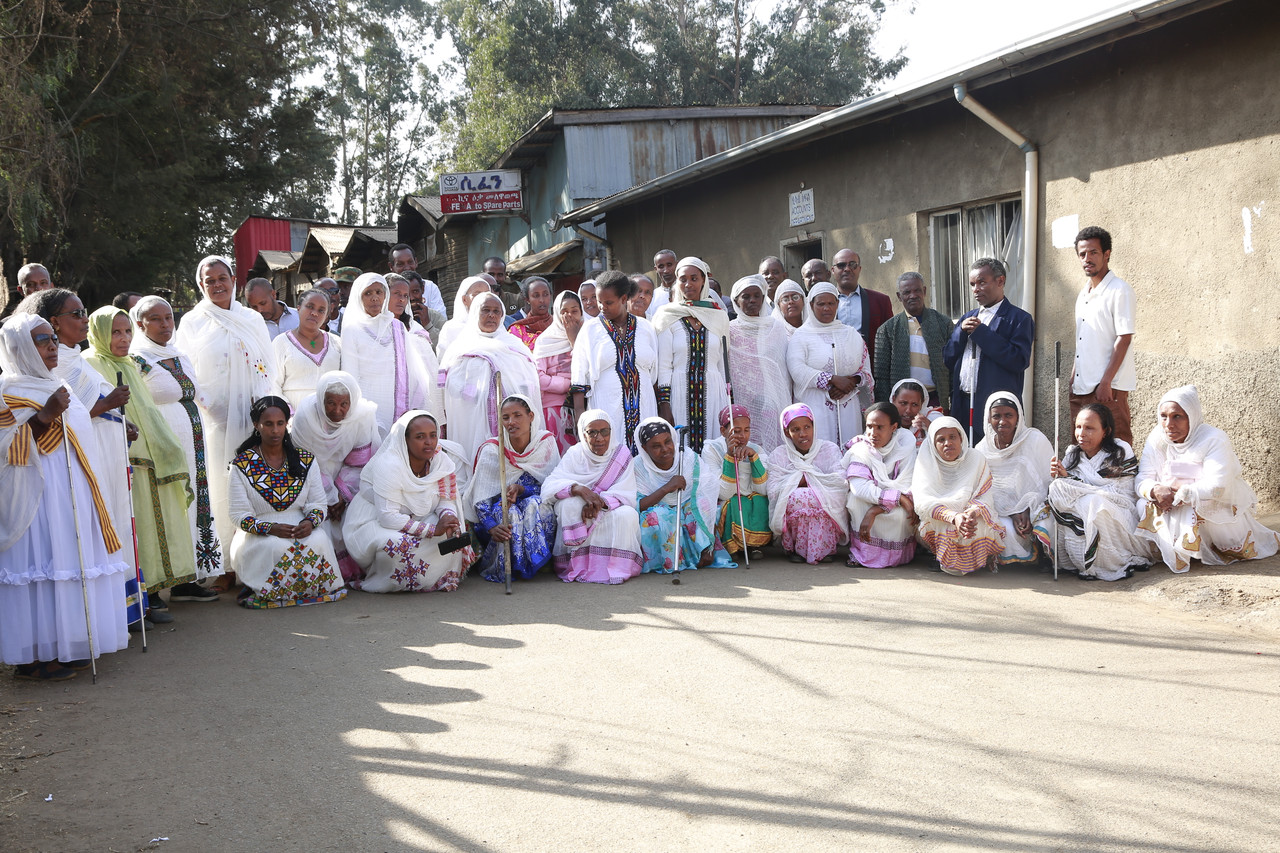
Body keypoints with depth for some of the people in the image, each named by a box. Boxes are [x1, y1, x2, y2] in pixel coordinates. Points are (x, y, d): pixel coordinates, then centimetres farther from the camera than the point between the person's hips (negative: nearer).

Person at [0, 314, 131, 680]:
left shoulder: (52, 386, 18)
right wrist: (46, 416, -26)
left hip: (71, 492, 9)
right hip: (36, 495, -9)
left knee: (73, 563, 10)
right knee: (41, 563, -8)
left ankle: (66, 646, 17)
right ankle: (36, 656, -2)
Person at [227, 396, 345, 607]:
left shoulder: (305, 460, 7)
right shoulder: (242, 465, -2)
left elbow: (318, 503, 5)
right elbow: (239, 516, -6)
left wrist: (309, 522, -19)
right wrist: (271, 528, -24)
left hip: (301, 528, 2)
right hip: (258, 535, -2)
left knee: (318, 541, -31)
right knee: (278, 547, -35)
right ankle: (265, 593, -10)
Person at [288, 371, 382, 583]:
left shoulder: (364, 415, -19)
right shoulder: (305, 414, -25)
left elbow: (358, 463, -7)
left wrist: (343, 496, -12)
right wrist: (330, 497, -14)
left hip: (343, 477, 2)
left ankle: (350, 574, -1)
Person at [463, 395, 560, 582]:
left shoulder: (545, 443, -5)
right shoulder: (491, 450, -11)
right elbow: (480, 499, -15)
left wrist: (521, 490, -27)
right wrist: (492, 527, -35)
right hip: (497, 515, -1)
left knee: (534, 504, -33)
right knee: (510, 511, -35)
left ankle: (534, 562, -20)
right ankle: (501, 568, -17)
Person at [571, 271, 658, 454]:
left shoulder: (646, 328, 10)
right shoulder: (590, 329, 5)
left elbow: (655, 374, 12)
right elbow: (579, 377, 2)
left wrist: (658, 413, 7)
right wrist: (580, 415, -7)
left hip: (643, 410, 2)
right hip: (605, 410, -2)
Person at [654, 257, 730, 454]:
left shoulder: (718, 317, 10)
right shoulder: (668, 317, 2)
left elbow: (724, 363, 13)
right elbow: (663, 366, -1)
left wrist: (727, 402, 9)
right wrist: (664, 405, -8)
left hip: (712, 393, 2)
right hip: (680, 393, -2)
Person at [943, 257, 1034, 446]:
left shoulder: (1019, 318, -1)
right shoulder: (967, 318, 20)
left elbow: (1020, 361, -15)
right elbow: (947, 360, 15)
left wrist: (981, 332, -11)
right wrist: (961, 331, -3)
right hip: (963, 406, 6)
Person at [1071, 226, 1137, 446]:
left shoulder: (1119, 290, -8)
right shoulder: (1084, 293, 17)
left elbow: (1124, 339, -14)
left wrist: (1106, 382, -18)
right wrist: (1072, 382, 16)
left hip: (1109, 388, -8)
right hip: (1081, 389, 8)